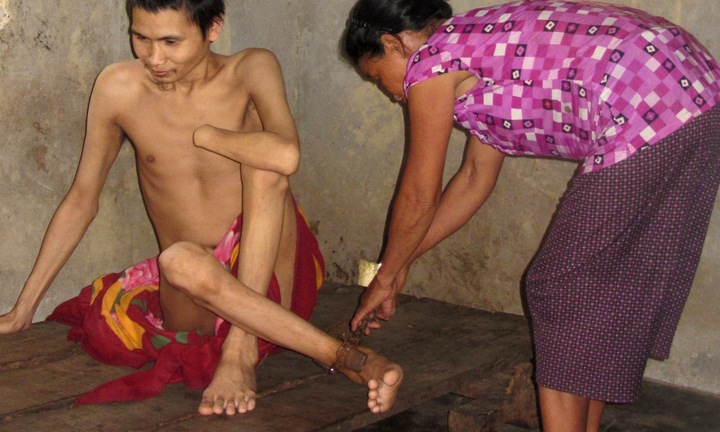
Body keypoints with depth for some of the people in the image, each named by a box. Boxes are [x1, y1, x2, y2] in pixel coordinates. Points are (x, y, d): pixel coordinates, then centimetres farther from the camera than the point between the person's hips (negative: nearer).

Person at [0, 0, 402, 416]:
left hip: (270, 271, -1)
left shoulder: (251, 69, -7)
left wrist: (204, 134, -12)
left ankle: (240, 350, -29)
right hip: (189, 287, 2)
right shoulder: (118, 88, 0)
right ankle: (344, 356, -28)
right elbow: (81, 201, 9)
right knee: (181, 260, -35)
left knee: (265, 164, -29)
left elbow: (285, 156, -29)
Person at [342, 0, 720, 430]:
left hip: (650, 115, -10)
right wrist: (404, 263, 35)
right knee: (606, 286, 18)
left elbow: (419, 197, 5)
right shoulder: (479, 46, 25)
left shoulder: (430, 62, -1)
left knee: (563, 290, 3)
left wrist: (385, 278, 20)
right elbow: (477, 176, 30)